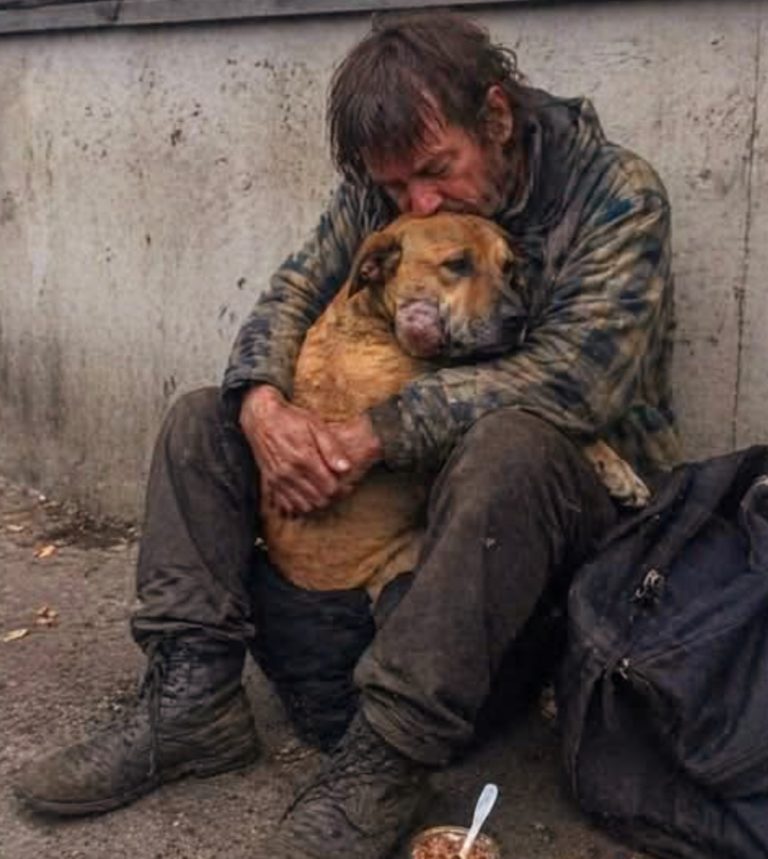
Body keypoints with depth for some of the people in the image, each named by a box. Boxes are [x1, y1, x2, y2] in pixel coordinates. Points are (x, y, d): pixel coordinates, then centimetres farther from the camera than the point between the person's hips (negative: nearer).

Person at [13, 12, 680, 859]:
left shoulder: (617, 193, -15)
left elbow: (579, 373, -27)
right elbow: (292, 295, 1)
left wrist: (373, 435, -31)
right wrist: (263, 407, -22)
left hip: (578, 494, -5)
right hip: (399, 477, 5)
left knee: (509, 446, -39)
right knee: (201, 420, -3)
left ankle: (387, 756, -31)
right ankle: (191, 699, -15)